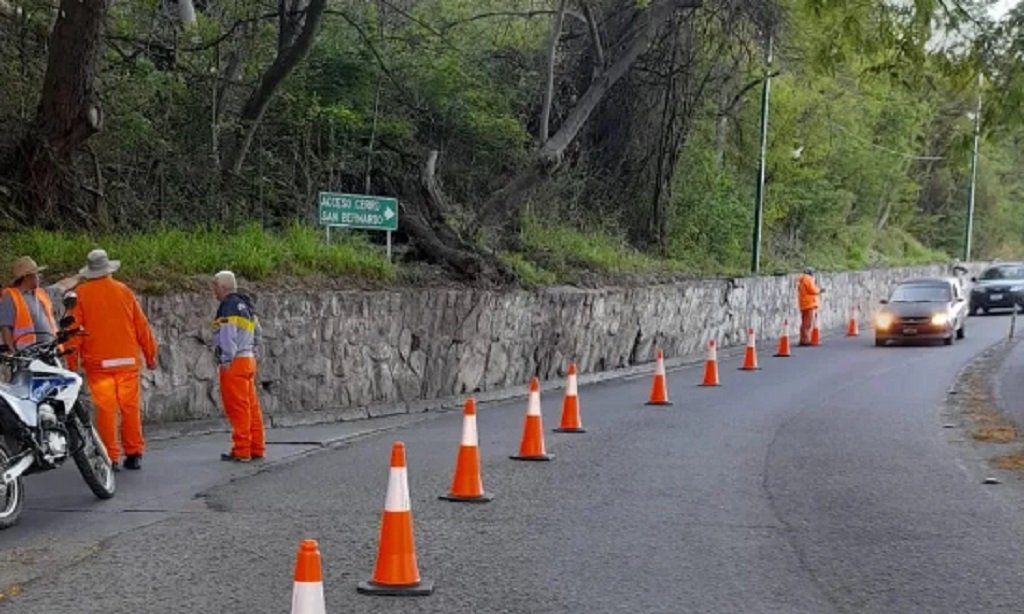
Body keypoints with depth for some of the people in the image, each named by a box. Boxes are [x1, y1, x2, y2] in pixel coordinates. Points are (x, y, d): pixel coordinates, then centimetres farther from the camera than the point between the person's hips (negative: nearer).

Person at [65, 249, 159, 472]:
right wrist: (150, 354, 17)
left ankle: (111, 457, -2)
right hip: (127, 361, 2)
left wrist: (72, 362, 2)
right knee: (130, 408, 6)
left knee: (105, 409, -1)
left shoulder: (80, 294, 1)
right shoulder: (123, 291, 7)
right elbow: (141, 326, 9)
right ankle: (134, 454, 7)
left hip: (98, 362, -2)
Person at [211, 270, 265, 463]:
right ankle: (257, 448, 13)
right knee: (251, 406, 10)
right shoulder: (245, 304, 17)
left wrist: (226, 361, -14)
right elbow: (257, 332, 22)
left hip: (235, 362, -9)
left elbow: (228, 336, -18)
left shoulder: (229, 306, -12)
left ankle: (241, 451, -7)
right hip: (249, 360, 9)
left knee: (238, 408, -7)